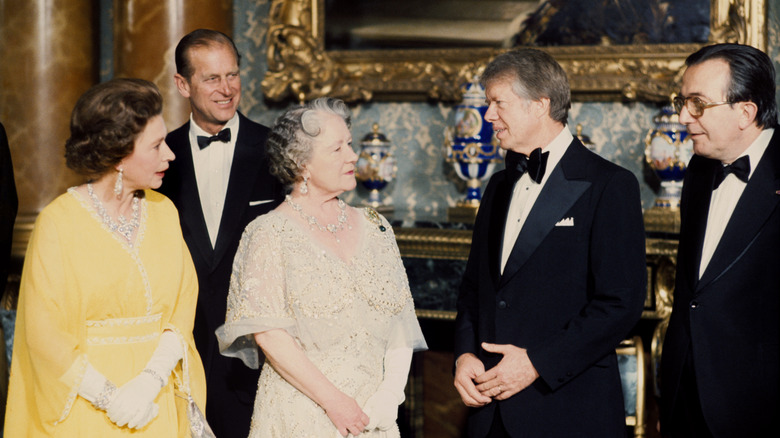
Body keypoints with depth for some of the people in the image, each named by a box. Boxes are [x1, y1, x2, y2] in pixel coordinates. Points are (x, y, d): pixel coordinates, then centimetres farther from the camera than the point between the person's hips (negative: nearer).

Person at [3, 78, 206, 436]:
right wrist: (108, 398, -16)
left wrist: (150, 382, -14)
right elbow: (44, 333, -11)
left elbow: (183, 304, 0)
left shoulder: (163, 211, 3)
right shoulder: (59, 222, -11)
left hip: (157, 404, 4)